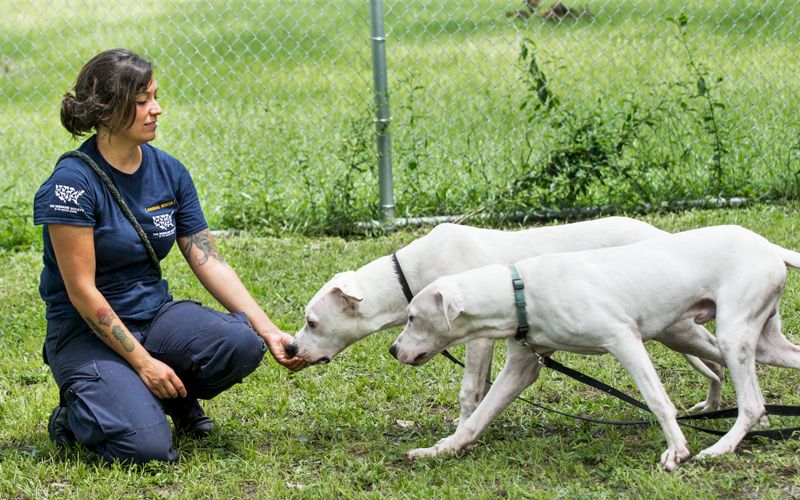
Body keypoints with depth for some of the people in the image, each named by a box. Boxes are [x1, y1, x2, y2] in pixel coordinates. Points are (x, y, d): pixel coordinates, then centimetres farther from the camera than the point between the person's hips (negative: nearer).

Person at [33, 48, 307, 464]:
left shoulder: (169, 172, 2)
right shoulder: (73, 182, -17)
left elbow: (209, 261, 1)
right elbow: (81, 290, -17)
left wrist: (269, 331, -8)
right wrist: (143, 363, -18)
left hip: (155, 313, 6)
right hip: (87, 332, -5)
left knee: (242, 343, -25)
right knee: (146, 446, -28)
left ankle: (177, 398, 7)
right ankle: (78, 413, 6)